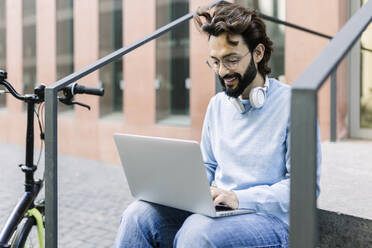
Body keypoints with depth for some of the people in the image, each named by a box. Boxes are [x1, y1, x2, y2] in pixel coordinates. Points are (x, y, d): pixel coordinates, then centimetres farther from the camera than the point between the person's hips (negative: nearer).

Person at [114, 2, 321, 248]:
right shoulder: (217, 105, 15)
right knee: (138, 215, -20)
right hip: (215, 212, 6)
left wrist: (240, 198, -22)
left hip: (270, 219, -5)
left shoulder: (291, 103, -7)